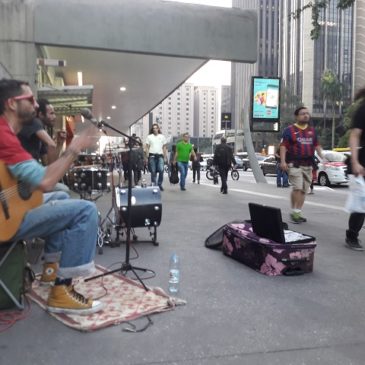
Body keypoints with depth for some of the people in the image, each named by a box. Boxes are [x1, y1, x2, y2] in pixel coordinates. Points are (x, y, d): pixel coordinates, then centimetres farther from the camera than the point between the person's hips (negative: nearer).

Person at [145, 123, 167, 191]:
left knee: (161, 170, -13)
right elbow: (147, 147, 6)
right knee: (153, 171, 2)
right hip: (152, 155, 0)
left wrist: (165, 157, 4)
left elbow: (164, 147, 11)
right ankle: (153, 184, 13)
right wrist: (147, 157, -2)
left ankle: (159, 184, 0)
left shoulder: (162, 136, 10)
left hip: (160, 155, 0)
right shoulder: (149, 137, 7)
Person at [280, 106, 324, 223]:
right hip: (294, 164, -6)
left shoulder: (312, 130, 17)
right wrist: (283, 161, -17)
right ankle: (294, 212, -7)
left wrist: (322, 157, 8)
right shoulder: (289, 130, 0)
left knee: (304, 190, 6)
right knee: (297, 188, -16)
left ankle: (297, 212, 14)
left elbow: (316, 145, 22)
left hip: (308, 165, 6)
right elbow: (283, 146, -6)